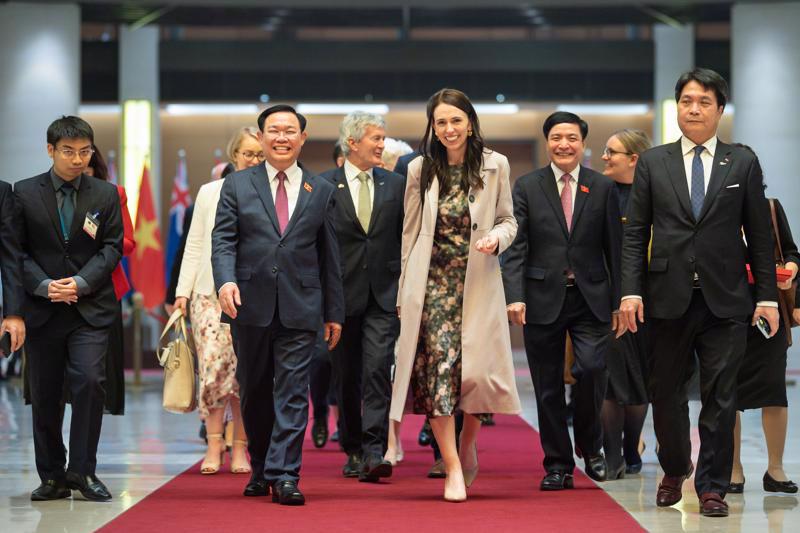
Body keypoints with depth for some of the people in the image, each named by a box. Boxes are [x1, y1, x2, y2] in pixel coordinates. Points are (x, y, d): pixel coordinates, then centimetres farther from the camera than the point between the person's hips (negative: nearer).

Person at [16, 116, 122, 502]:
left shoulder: (106, 195, 6)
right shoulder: (24, 193, 3)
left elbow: (112, 248, 2)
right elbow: (17, 250, 2)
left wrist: (82, 282, -13)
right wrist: (43, 286, -13)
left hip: (90, 308, -1)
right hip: (42, 310, 1)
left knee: (90, 382, -16)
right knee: (44, 395, 5)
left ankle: (82, 470, -5)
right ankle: (52, 477, 15)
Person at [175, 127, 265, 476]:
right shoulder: (209, 193, 11)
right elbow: (194, 246, 12)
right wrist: (183, 290, 5)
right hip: (210, 293, 1)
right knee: (213, 365, -10)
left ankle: (240, 448, 7)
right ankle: (214, 446, -2)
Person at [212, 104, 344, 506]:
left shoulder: (321, 191, 10)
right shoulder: (237, 185, 7)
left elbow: (329, 255, 11)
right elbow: (223, 239, -1)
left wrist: (334, 311, 10)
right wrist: (226, 280, -20)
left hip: (299, 306, -1)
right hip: (251, 305, 1)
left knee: (292, 391, -7)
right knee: (254, 392, 11)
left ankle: (284, 476, -8)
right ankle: (261, 468, 26)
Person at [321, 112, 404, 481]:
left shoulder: (395, 184, 8)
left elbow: (406, 238, 10)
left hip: (384, 296, 1)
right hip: (342, 294, 0)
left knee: (378, 369, -12)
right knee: (346, 377, 8)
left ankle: (374, 451, -16)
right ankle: (353, 451, 19)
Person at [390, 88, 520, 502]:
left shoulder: (495, 165, 2)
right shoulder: (420, 170, 5)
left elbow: (508, 220, 10)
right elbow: (410, 234, 9)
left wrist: (497, 238, -14)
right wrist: (405, 294, 9)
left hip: (478, 282, 0)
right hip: (432, 282, 0)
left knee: (476, 368, -5)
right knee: (439, 364, -10)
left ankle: (467, 444, 25)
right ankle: (453, 468, -6)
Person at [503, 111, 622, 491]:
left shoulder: (603, 188, 6)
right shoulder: (527, 187, 5)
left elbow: (614, 248, 7)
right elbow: (516, 246, -1)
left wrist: (618, 302, 3)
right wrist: (515, 296, -12)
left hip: (591, 299, 0)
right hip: (543, 299, 0)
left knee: (591, 368, -17)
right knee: (548, 387, 3)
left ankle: (590, 444, 8)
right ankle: (558, 465, 14)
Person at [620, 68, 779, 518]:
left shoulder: (743, 164, 7)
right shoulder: (653, 163, 7)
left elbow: (760, 235, 6)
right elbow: (635, 233, 5)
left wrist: (768, 295, 0)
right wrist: (631, 291, -4)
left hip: (725, 299, -1)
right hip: (669, 298, 1)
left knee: (720, 397, -1)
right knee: (667, 393, 9)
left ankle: (713, 487, 8)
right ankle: (674, 471, 30)